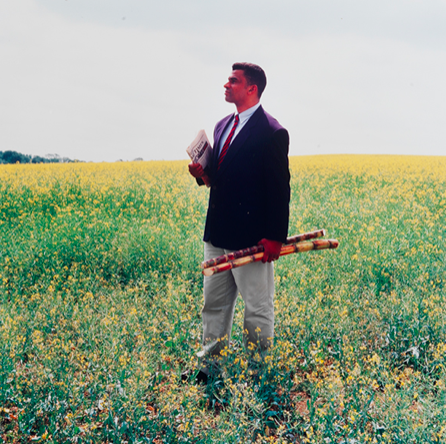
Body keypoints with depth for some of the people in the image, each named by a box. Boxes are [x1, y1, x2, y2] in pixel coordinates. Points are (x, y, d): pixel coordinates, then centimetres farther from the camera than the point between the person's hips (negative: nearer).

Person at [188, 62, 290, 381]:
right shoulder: (223, 126, 13)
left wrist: (276, 237, -18)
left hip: (252, 237, -8)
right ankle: (211, 358, 30)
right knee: (214, 302, 17)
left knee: (258, 307, 6)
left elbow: (280, 189, -15)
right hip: (218, 233, 8)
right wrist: (203, 173, 1)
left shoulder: (271, 133, -13)